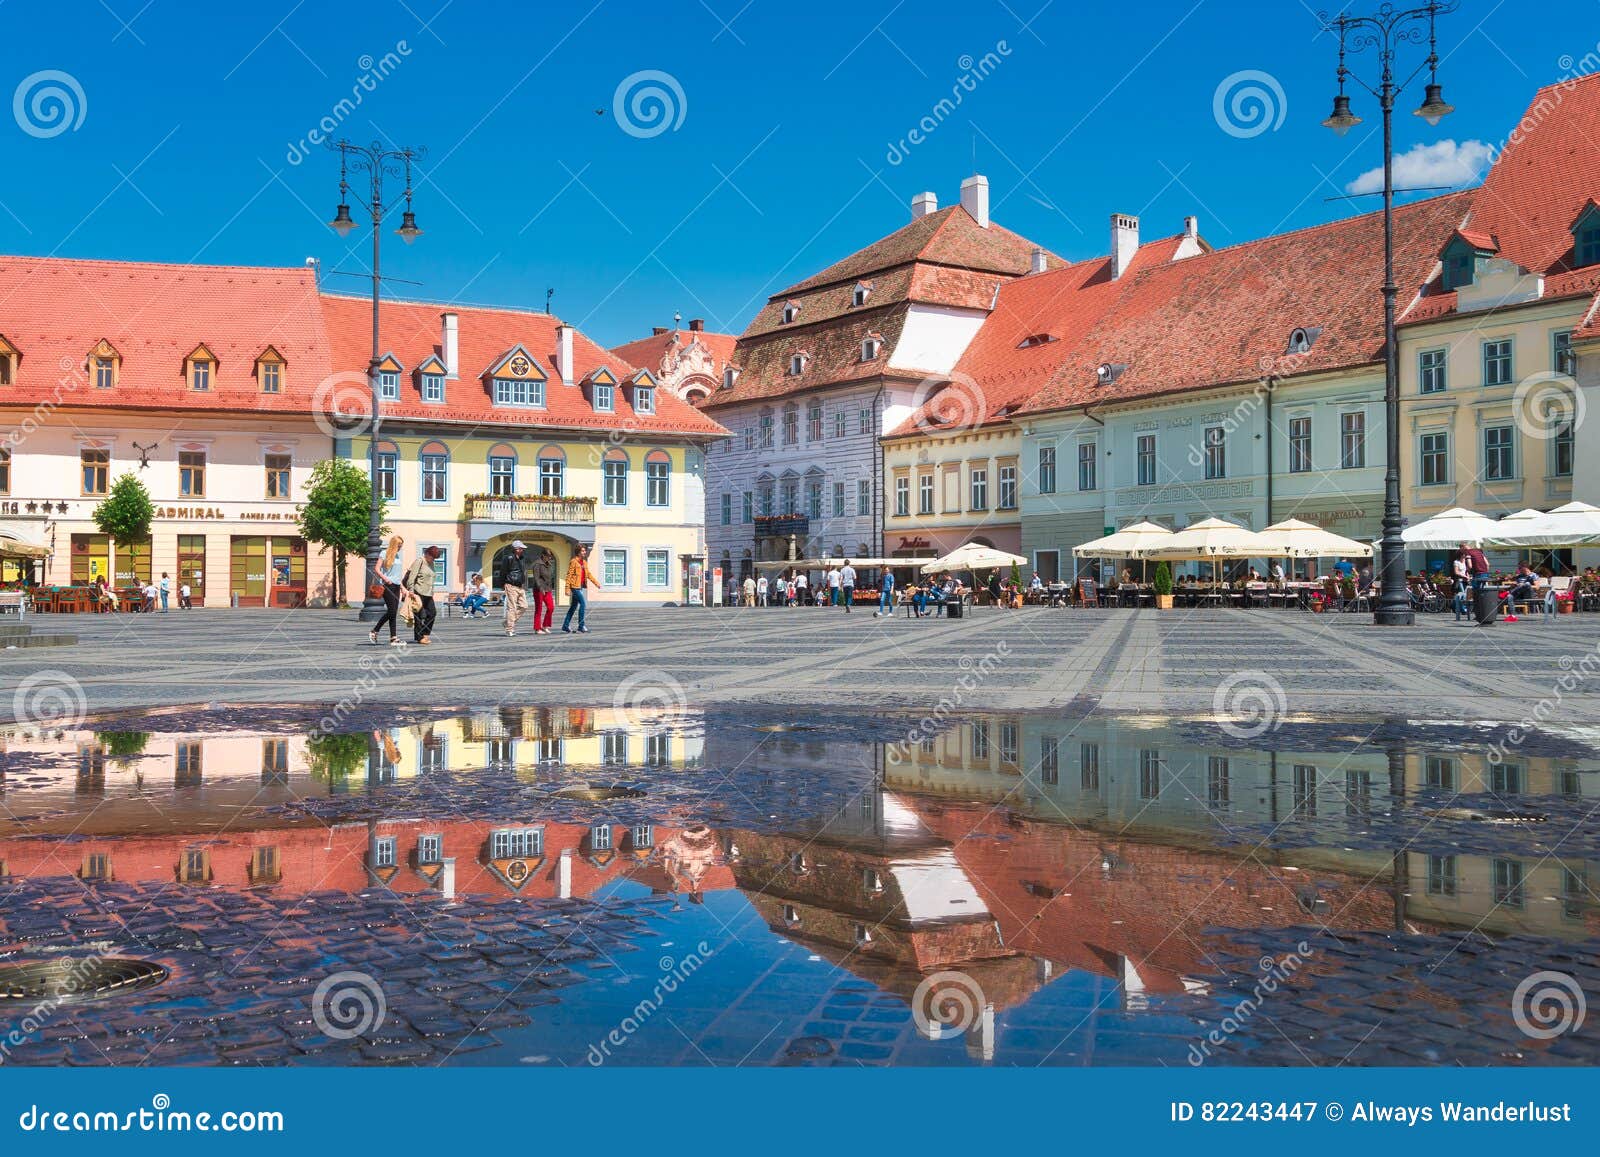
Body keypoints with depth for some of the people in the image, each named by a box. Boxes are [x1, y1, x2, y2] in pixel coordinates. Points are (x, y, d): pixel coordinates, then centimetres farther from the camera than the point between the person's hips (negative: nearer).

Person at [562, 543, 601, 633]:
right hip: (575, 586, -9)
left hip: (580, 587, 9)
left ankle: (565, 627, 18)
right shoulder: (573, 562, -10)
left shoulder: (584, 562, 13)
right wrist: (567, 589, -16)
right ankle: (581, 626, -11)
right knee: (583, 604, -13)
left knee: (574, 606, 12)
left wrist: (596, 583, 17)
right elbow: (569, 576, -12)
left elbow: (588, 574, 22)